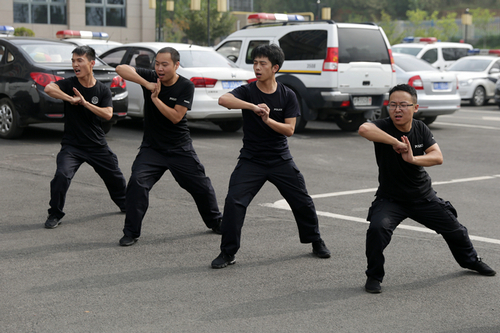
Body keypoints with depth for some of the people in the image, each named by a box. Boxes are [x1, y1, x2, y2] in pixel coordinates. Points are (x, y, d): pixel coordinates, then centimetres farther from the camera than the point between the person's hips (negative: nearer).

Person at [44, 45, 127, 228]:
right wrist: (71, 99, -33)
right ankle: (55, 215, -5)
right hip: (72, 145, -3)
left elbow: (108, 114, -16)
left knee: (115, 177, 15)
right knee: (62, 176, -24)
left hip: (97, 145, 3)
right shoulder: (69, 83, -9)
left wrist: (84, 103, -23)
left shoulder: (103, 90, -2)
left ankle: (125, 204, 44)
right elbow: (49, 88, -29)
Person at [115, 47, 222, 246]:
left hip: (180, 149, 0)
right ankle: (131, 233, -6)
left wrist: (155, 99, -23)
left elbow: (176, 117, -19)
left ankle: (216, 222, 35)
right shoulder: (150, 78, -9)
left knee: (201, 186, 9)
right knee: (137, 183, -18)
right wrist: (146, 84, -32)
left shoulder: (186, 86, -11)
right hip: (152, 147, 0)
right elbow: (121, 69, -23)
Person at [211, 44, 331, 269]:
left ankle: (316, 242, 33)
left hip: (281, 159, 2)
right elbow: (223, 100, -29)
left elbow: (289, 130, -8)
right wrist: (253, 107, -40)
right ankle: (227, 253, -3)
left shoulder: (287, 95, -2)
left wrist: (267, 119, -24)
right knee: (234, 201, -16)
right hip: (251, 159, -2)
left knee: (302, 202, 9)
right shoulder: (247, 91, -8)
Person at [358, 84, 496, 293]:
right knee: (377, 228, -31)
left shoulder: (420, 129, -6)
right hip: (390, 198, -4)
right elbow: (364, 129, -44)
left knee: (454, 229, 17)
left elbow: (438, 157, -15)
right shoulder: (384, 127, -20)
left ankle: (470, 260, 49)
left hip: (423, 197, 4)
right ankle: (374, 276, -8)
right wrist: (396, 143, -39)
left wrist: (412, 159, -33)